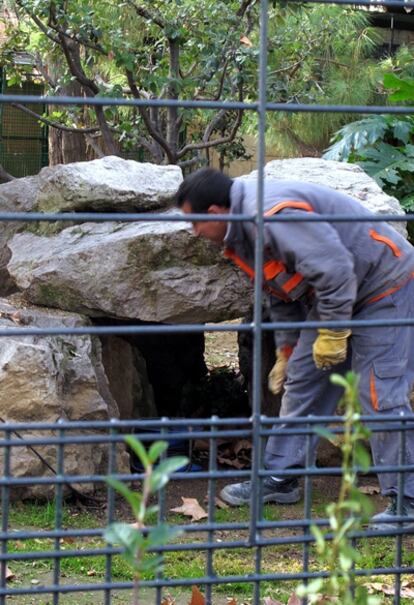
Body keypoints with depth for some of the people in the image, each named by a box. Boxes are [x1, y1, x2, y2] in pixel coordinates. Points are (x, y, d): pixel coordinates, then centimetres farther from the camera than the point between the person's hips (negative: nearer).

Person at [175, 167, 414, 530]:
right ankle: (280, 479, 21)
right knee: (301, 384, 12)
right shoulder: (243, 234, 7)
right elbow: (281, 296, 20)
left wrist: (332, 334, -24)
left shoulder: (273, 214, -29)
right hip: (332, 298, 11)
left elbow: (334, 269, -32)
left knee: (381, 397, -13)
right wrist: (286, 351, 23)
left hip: (385, 288, -11)